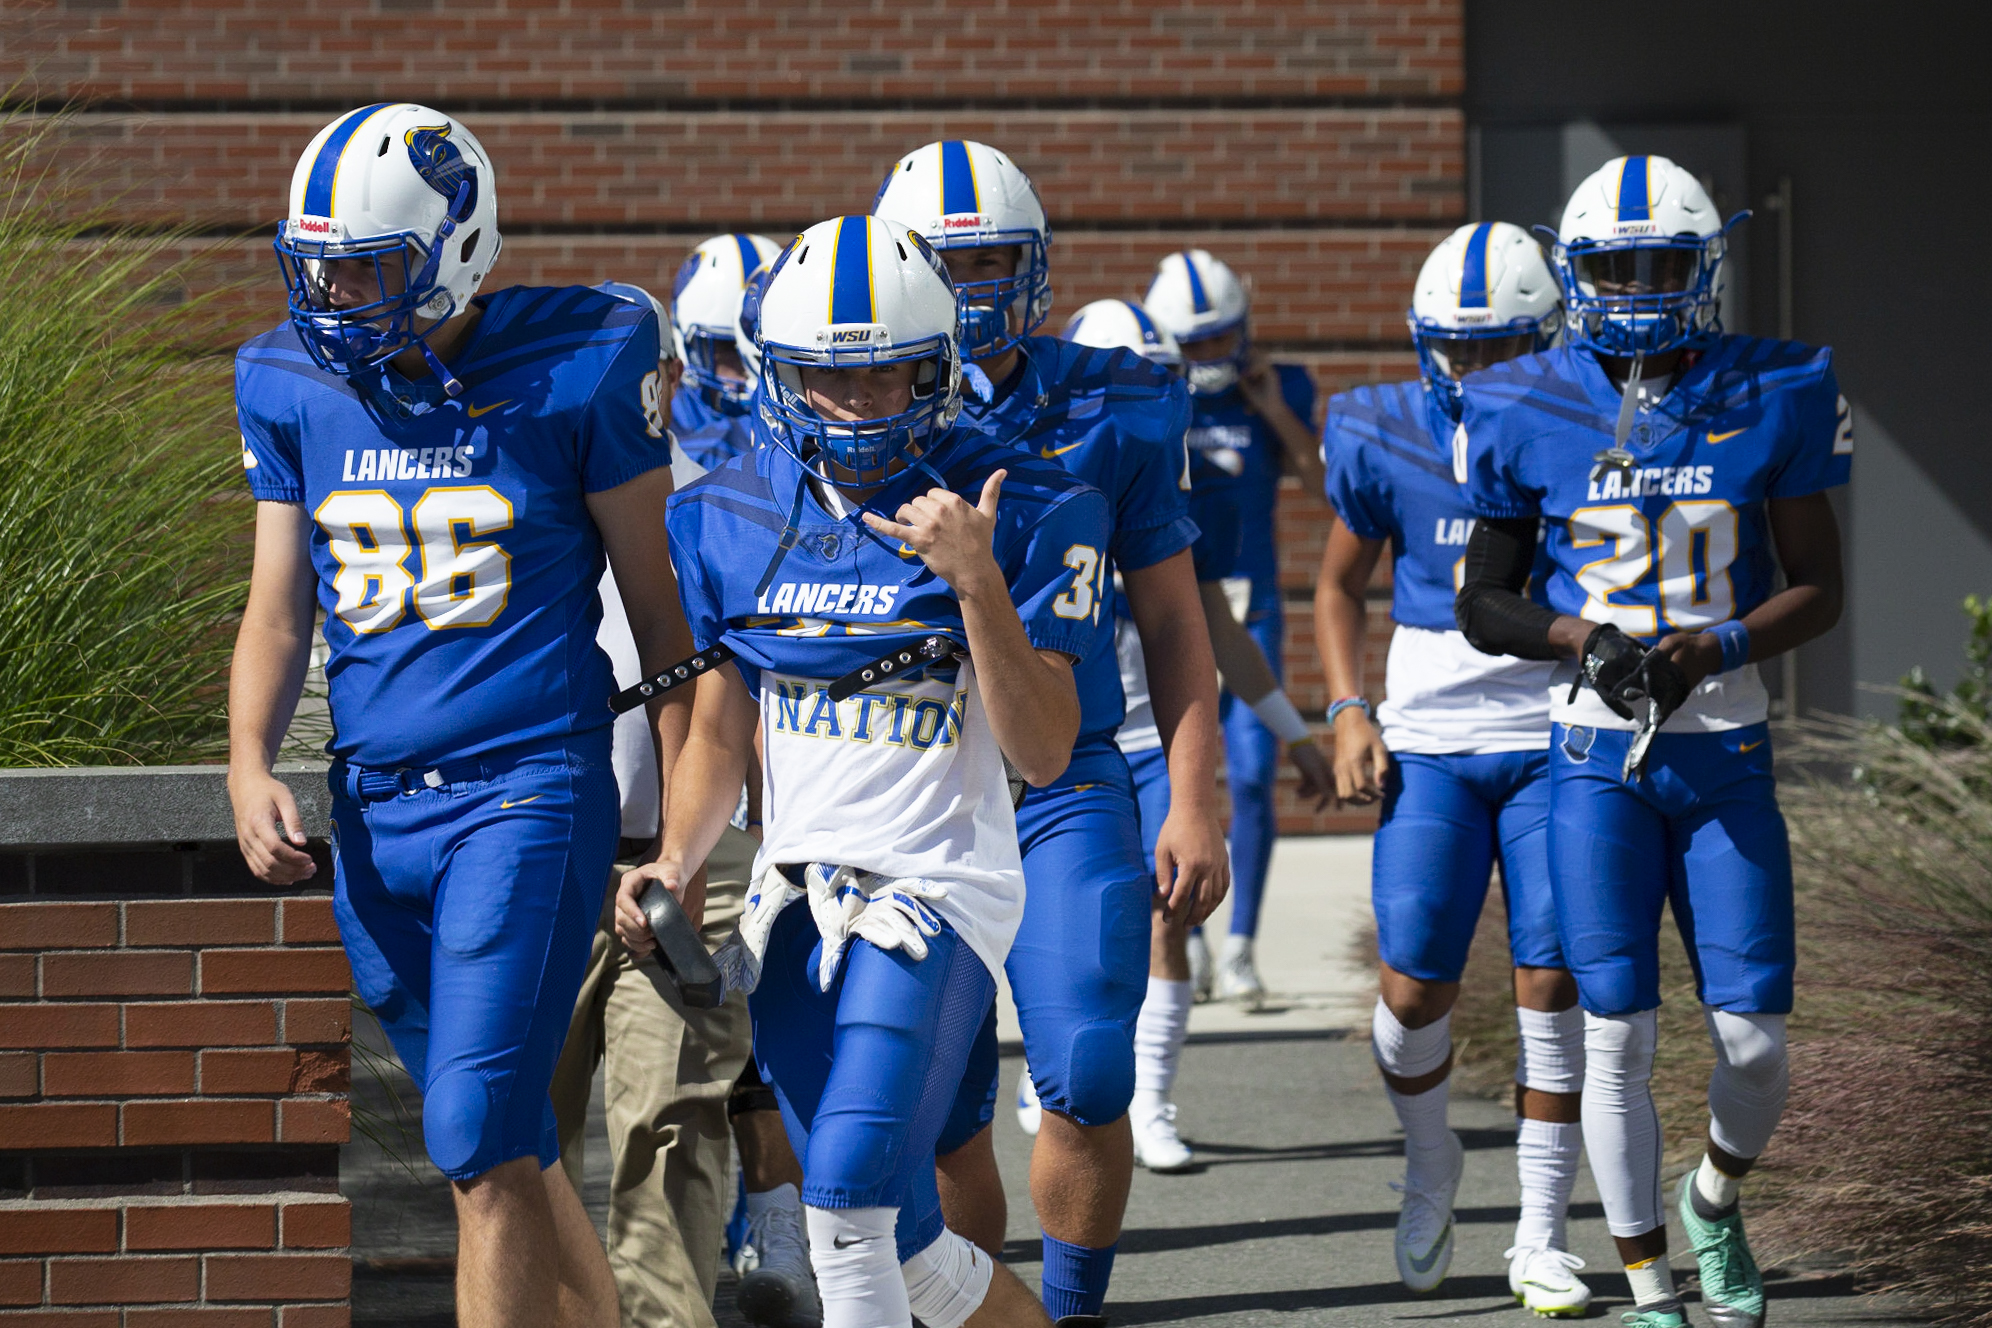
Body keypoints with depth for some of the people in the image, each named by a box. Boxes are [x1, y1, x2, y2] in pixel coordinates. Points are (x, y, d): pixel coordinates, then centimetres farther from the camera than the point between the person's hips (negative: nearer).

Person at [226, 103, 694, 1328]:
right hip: (376, 810, 5)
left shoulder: (577, 368, -7)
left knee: (481, 1147, -15)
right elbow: (278, 611, 10)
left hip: (530, 791, -5)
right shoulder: (296, 388, 6)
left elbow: (660, 610, -1)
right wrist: (250, 764, -9)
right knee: (510, 1152, 12)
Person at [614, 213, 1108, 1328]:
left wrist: (976, 581, -24)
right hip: (796, 895, 5)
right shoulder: (732, 519, 4)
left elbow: (1044, 755, -13)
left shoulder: (1018, 516, -9)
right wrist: (675, 867, -3)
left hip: (938, 890, -5)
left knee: (850, 1202, -21)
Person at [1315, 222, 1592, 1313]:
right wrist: (1349, 712, 1)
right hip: (1429, 742, 0)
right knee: (1413, 985, -8)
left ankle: (1541, 1240, 5)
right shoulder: (1389, 442, -2)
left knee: (1553, 984, -6)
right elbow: (1339, 584, 12)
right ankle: (1429, 1163, 24)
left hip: (1555, 742, 0)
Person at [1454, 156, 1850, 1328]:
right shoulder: (1528, 415, -1)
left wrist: (1713, 647, -14)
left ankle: (1716, 1199, 30)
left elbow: (1817, 590, 3)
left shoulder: (1771, 402, -1)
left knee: (1754, 1041, -2)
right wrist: (1581, 640, -13)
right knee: (1619, 1039, -4)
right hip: (1598, 757, -1)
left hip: (1728, 753, 1)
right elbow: (1483, 604, 6)